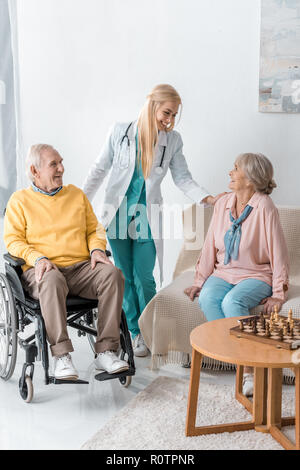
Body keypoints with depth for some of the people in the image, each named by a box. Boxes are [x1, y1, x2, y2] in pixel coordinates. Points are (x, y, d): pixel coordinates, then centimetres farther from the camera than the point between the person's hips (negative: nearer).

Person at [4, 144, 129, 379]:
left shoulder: (76, 194, 20)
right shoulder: (20, 200, 10)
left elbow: (94, 229, 22)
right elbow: (13, 240, 3)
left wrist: (96, 249, -1)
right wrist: (38, 258, -16)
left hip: (81, 266, 3)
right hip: (42, 270, -3)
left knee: (112, 273, -28)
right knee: (52, 281, -40)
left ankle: (106, 351, -28)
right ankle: (61, 355, -36)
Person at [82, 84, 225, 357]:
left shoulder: (173, 140, -3)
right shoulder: (121, 132, -6)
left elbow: (183, 179, 0)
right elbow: (100, 170, 2)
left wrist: (208, 198, -16)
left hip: (147, 218, 0)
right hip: (118, 215, 0)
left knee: (144, 278, 0)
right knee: (125, 277, 8)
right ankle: (133, 331, 22)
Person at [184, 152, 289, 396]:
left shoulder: (265, 207, -12)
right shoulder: (223, 204, 5)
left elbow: (278, 252, -10)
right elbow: (210, 246, 10)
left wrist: (278, 295, -12)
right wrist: (200, 281, 7)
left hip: (256, 276, -5)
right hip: (224, 273, 5)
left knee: (232, 302, -33)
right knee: (207, 299, -26)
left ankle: (251, 369, -23)